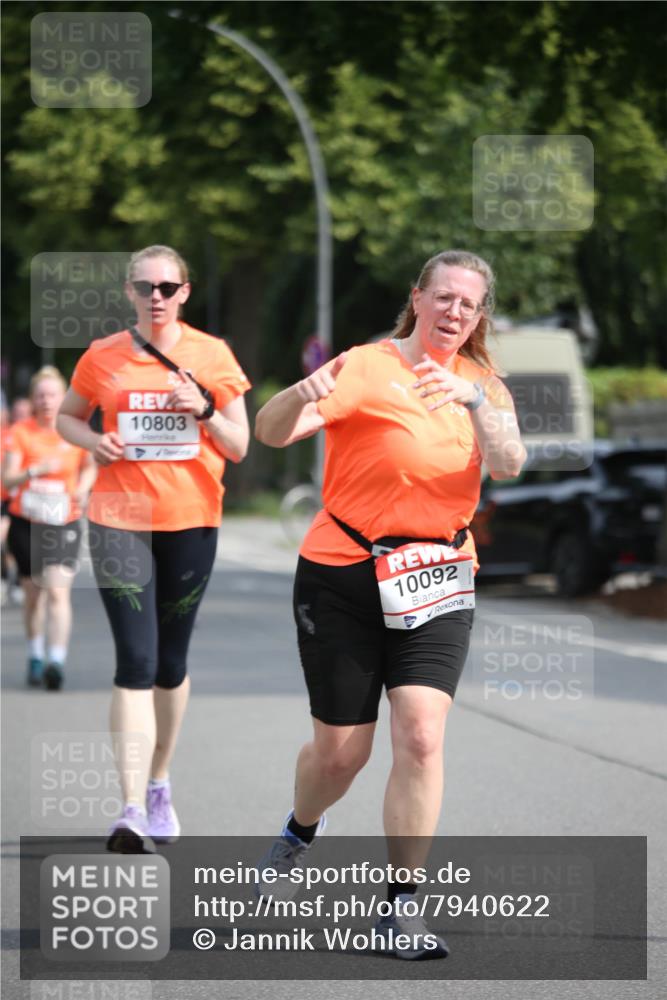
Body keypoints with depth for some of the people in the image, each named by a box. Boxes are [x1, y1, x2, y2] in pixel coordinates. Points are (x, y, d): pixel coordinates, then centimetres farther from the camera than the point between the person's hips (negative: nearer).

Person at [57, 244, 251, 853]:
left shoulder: (211, 356, 2)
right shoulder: (104, 358, 2)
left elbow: (239, 447, 5)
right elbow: (67, 416, 18)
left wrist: (204, 411, -14)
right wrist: (93, 441, -4)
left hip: (191, 522, 2)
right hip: (120, 519, -2)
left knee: (171, 664, 11)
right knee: (135, 663, -13)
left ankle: (159, 786, 32)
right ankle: (133, 810, -19)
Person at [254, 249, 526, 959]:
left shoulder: (481, 383, 5)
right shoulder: (367, 368, -9)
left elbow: (508, 464, -13)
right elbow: (271, 431, -20)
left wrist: (472, 400, -31)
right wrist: (303, 394, -43)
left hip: (438, 581, 2)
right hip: (345, 577, -2)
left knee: (420, 736, -15)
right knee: (341, 749, 5)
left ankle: (400, 909, -7)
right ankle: (298, 836, 40)